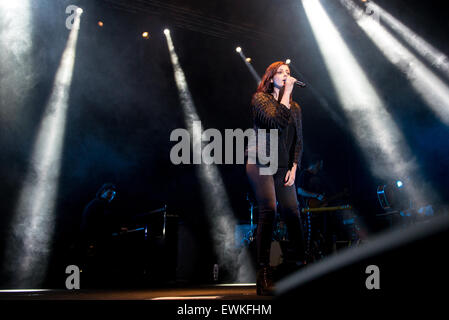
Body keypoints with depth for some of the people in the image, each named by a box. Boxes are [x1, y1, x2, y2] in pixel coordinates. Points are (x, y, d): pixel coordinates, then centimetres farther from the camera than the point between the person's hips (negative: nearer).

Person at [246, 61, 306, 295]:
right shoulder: (260, 98, 1)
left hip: (284, 167, 6)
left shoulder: (294, 107, 18)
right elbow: (277, 122, -17)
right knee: (268, 211, -18)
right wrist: (286, 93, -10)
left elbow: (298, 140, 16)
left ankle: (301, 264, 2)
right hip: (261, 163, -5)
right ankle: (263, 273, -19)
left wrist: (294, 168, 3)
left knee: (292, 212, -4)